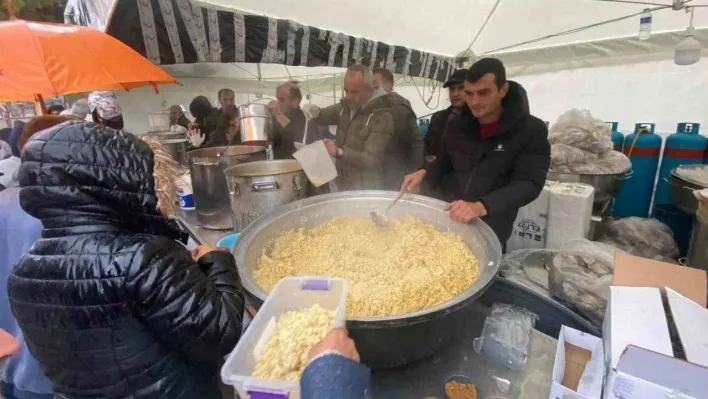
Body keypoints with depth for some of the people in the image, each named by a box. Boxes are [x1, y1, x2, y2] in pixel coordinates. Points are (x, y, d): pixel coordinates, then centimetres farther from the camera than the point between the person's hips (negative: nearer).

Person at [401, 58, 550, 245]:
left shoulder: (531, 130, -11)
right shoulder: (456, 125, 2)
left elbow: (528, 184, -19)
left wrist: (480, 207, -35)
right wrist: (424, 173, -9)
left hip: (489, 229, -3)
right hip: (445, 216, 4)